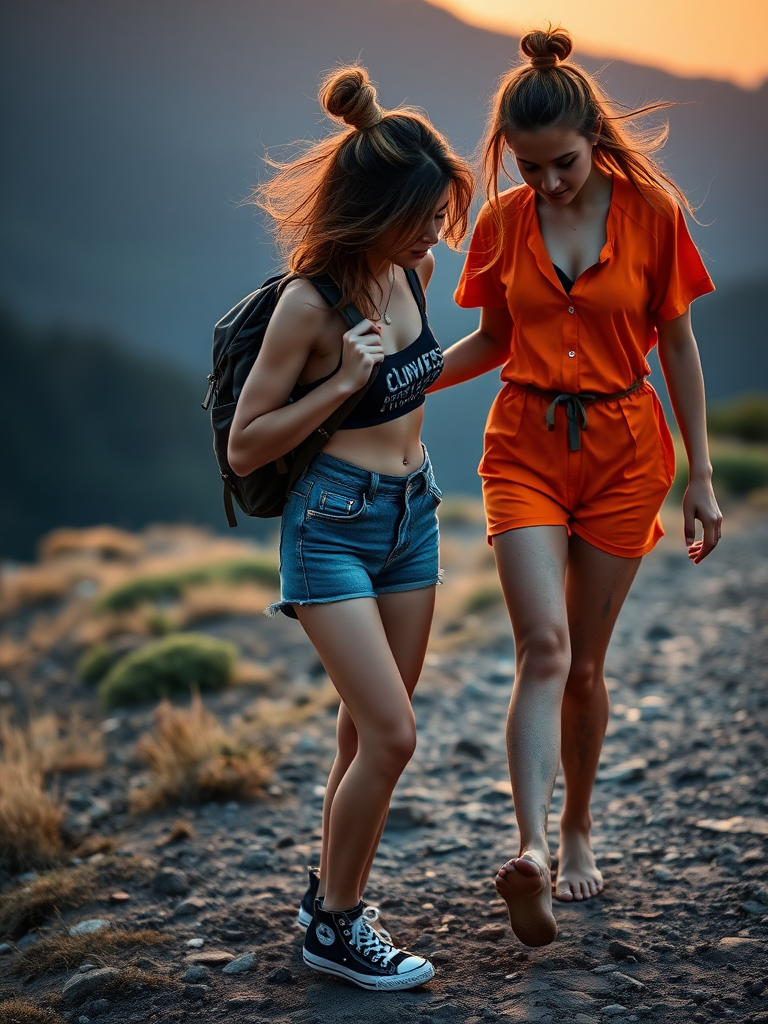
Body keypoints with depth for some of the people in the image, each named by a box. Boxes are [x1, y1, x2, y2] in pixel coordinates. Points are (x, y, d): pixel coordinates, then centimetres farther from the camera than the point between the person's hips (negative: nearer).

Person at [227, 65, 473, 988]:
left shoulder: (414, 269, 1)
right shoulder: (310, 302, -19)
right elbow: (243, 447, -15)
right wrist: (341, 384, -22)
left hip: (412, 513, 7)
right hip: (333, 524, -7)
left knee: (368, 730, 12)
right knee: (390, 735, -10)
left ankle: (331, 889, 29)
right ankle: (332, 927, 7)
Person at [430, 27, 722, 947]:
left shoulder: (651, 211, -4)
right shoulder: (502, 222, 2)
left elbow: (677, 346, 2)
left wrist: (700, 476, 2)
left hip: (624, 448, -1)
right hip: (526, 445, 1)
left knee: (583, 662, 6)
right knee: (543, 646, -16)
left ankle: (577, 828, 27)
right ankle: (530, 849, -25)